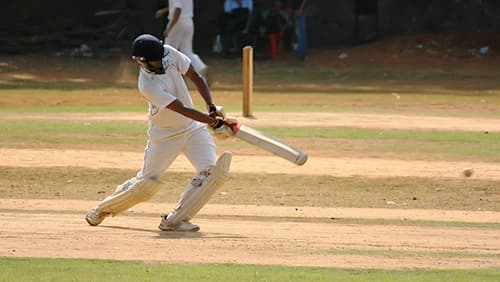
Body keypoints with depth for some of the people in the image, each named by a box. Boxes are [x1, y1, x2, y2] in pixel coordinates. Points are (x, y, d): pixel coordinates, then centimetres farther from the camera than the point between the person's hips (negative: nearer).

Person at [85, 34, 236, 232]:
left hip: (193, 128, 5)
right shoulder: (147, 85, -29)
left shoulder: (169, 53, -11)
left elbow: (196, 78, -3)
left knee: (211, 171, -14)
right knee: (147, 182, 2)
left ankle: (175, 220, -10)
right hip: (165, 135, -5)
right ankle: (103, 209, 27)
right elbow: (182, 110, -31)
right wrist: (214, 121, -36)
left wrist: (212, 108, -16)